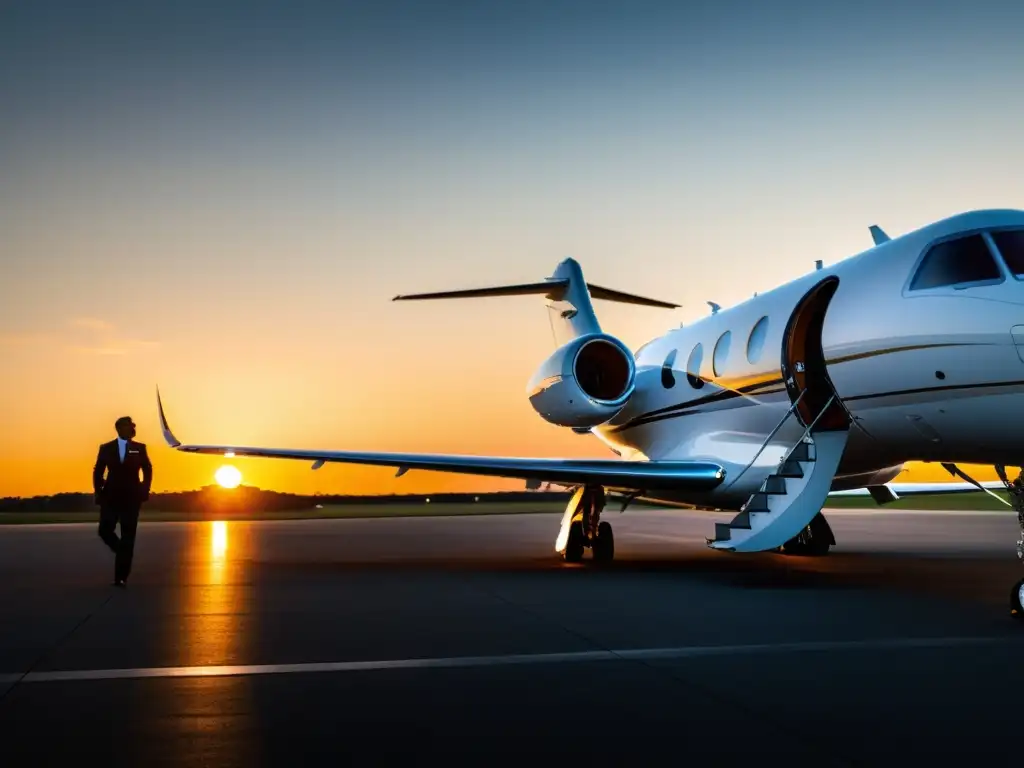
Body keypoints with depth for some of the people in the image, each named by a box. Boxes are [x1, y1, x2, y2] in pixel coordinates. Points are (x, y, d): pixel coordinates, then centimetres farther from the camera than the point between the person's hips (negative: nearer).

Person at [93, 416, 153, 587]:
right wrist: (98, 493, -1)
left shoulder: (139, 448, 4)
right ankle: (123, 552, 25)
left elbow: (148, 471, 10)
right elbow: (98, 472, 7)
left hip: (131, 498, 0)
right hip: (111, 497, 1)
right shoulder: (106, 448, 3)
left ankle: (121, 577, 1)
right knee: (105, 531, -7)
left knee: (128, 537, -3)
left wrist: (144, 491, 1)